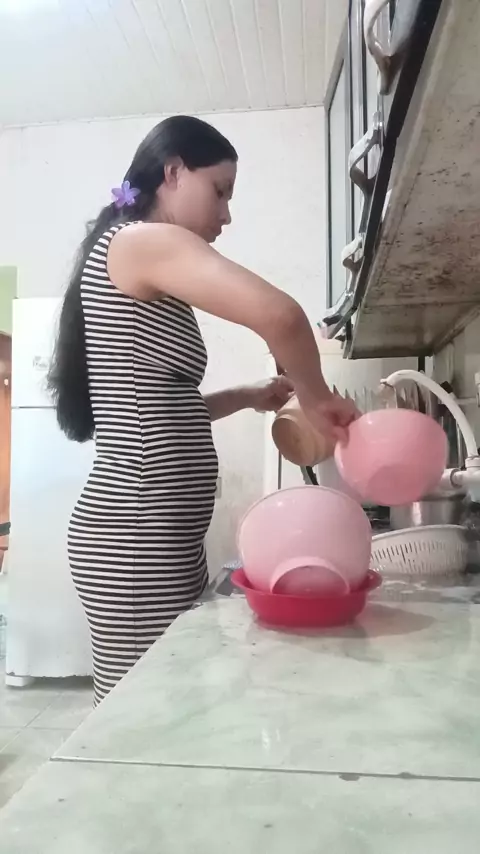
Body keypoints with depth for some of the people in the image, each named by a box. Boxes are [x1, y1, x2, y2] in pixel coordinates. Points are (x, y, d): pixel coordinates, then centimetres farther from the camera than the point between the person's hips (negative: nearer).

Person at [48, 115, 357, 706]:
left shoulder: (144, 280, 19)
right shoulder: (143, 242, -9)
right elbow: (280, 317, -25)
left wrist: (247, 397, 16)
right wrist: (315, 396, -7)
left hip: (155, 533, 9)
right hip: (136, 538, -9)